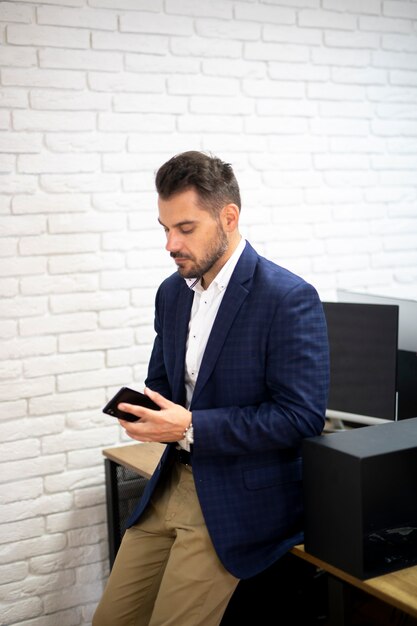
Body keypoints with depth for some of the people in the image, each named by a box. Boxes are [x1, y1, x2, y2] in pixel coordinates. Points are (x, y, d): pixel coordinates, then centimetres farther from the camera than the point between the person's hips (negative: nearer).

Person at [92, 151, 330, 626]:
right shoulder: (172, 292, 7)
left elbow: (302, 416, -19)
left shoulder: (289, 298, -16)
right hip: (174, 482, 7)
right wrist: (144, 411, -7)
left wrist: (190, 427, -23)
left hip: (239, 500, -7)